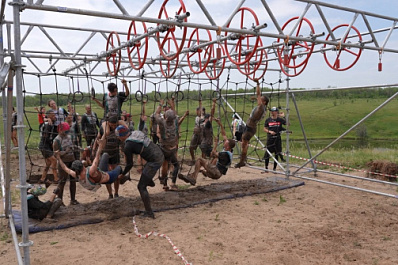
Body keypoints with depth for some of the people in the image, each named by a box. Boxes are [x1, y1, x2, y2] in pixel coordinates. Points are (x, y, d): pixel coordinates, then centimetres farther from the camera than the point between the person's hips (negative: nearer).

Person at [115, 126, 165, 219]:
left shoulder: (127, 147, -11)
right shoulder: (136, 132, 7)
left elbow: (130, 165, -2)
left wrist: (122, 174, 13)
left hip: (154, 161, -8)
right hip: (160, 154, 8)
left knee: (141, 187, 3)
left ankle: (149, 213, 5)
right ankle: (150, 182, 62)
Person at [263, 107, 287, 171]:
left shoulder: (280, 119, 1)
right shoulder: (268, 120, 0)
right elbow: (264, 129, 5)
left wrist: (283, 117, -15)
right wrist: (269, 131, -13)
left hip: (277, 139, 1)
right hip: (270, 139, -1)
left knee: (277, 154, 4)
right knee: (267, 153, -1)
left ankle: (274, 168, 16)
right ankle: (266, 167, 16)